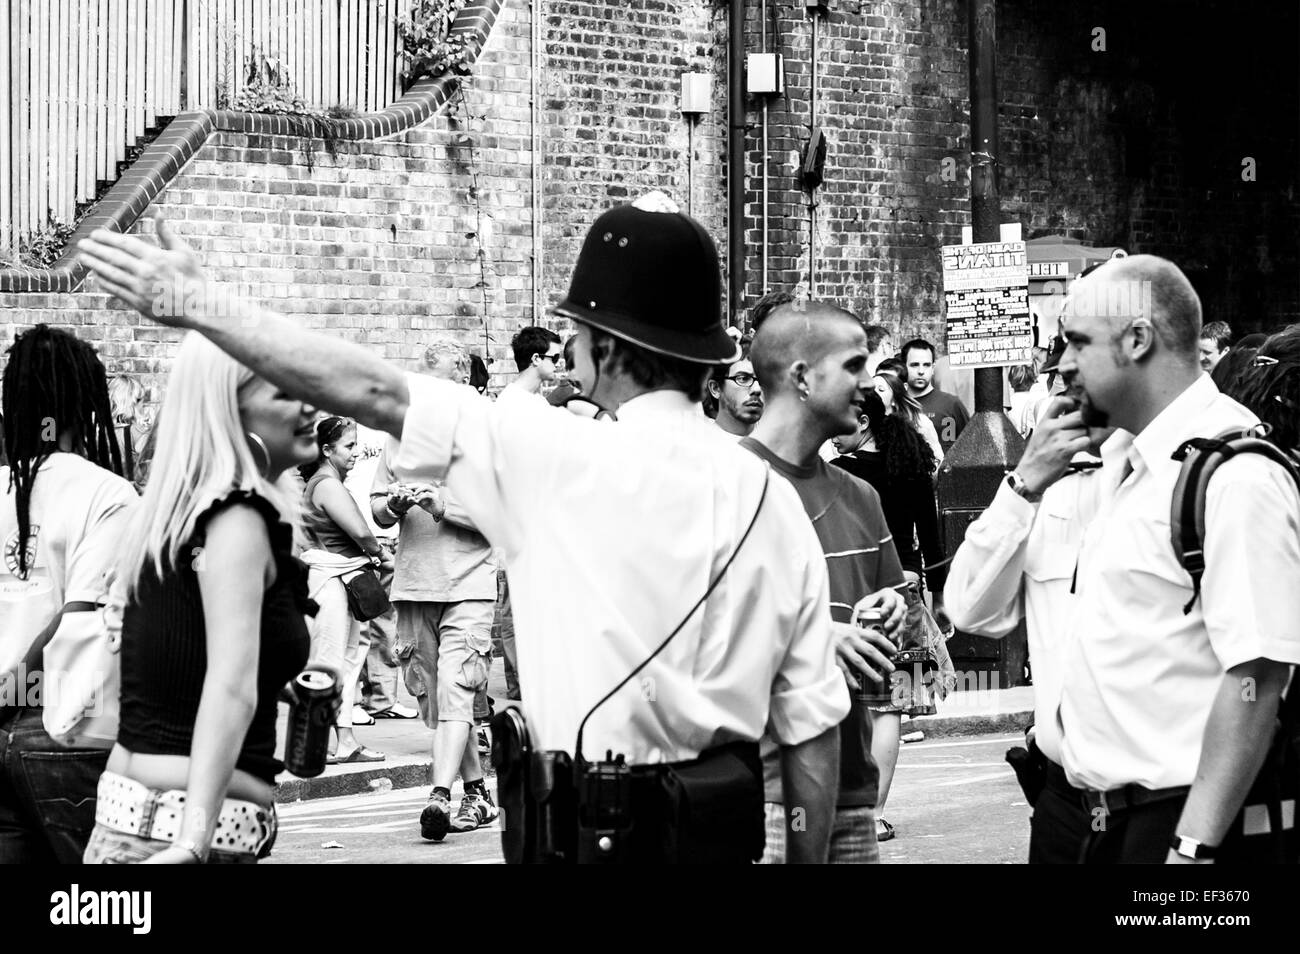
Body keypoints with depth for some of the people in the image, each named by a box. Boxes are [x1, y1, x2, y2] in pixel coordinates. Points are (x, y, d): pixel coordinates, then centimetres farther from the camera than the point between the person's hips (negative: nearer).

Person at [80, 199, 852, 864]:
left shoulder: (566, 460, -14)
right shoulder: (773, 500, -1)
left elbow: (373, 390, -11)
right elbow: (813, 723, 1)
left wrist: (199, 307, -3)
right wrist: (809, 859, 13)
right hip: (733, 829, 6)